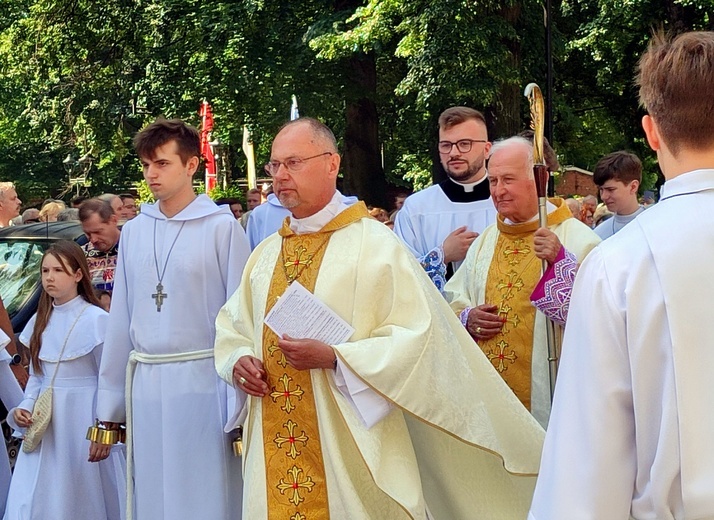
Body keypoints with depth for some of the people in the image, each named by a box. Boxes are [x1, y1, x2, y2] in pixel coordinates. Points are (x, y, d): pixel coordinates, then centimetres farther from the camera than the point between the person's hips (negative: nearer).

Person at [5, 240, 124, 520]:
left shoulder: (95, 320, -9)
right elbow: (35, 374, 16)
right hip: (44, 425, 5)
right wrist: (25, 408, -1)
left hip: (81, 420, -5)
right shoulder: (40, 320, 9)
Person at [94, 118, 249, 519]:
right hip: (145, 385, 4)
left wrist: (240, 409, -8)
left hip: (201, 381, -4)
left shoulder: (222, 227, -4)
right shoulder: (134, 231, 9)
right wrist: (109, 405, 11)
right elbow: (121, 320, 11)